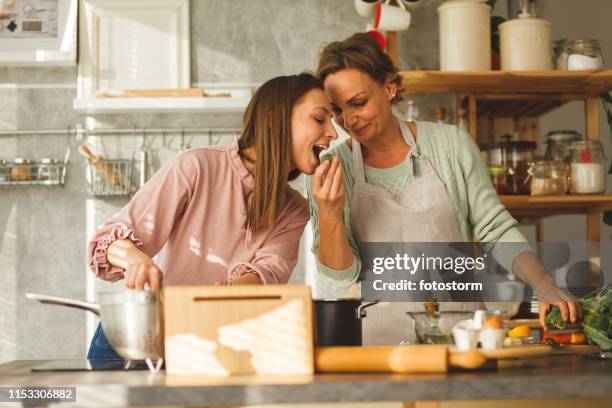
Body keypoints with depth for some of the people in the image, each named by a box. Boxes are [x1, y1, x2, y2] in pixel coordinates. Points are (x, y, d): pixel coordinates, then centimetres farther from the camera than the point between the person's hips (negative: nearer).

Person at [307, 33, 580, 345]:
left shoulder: (450, 144, 1)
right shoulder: (330, 171, 2)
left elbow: (495, 229, 5)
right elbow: (340, 276, 1)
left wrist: (545, 287, -8)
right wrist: (328, 214, -15)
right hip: (379, 336, 0)